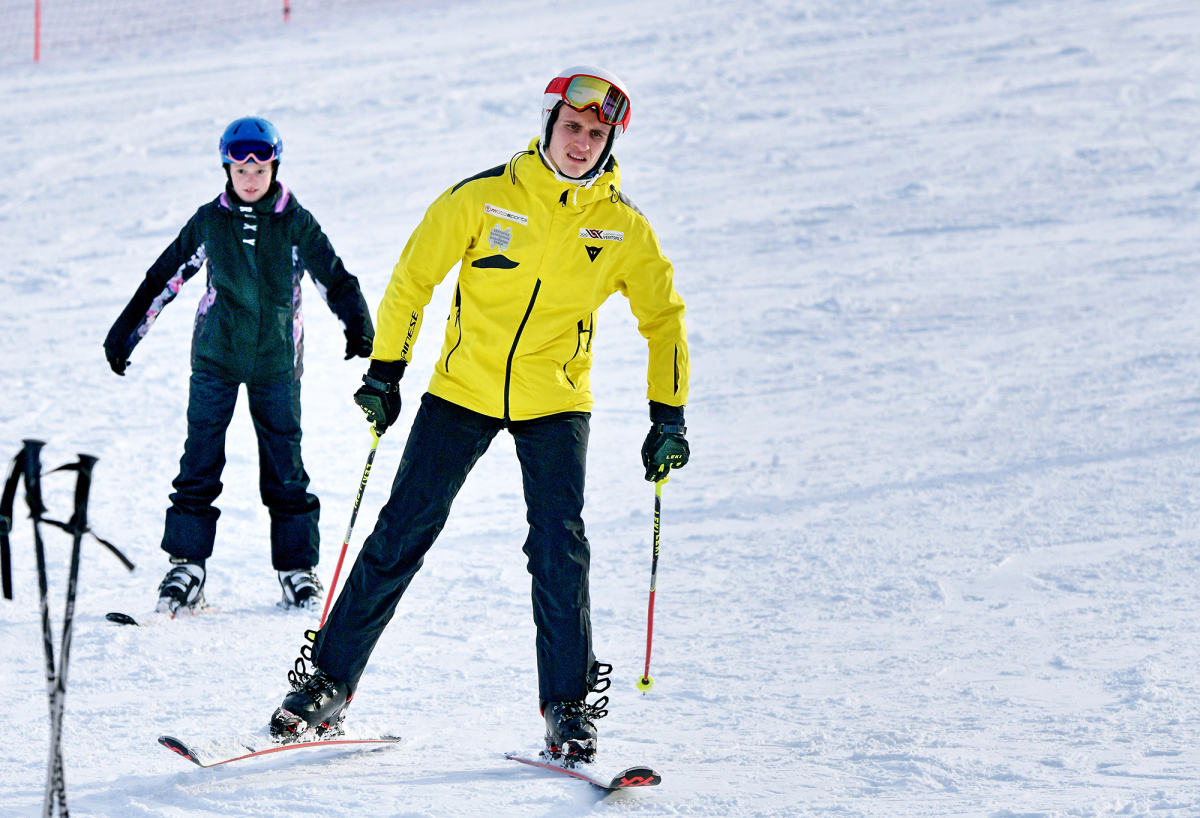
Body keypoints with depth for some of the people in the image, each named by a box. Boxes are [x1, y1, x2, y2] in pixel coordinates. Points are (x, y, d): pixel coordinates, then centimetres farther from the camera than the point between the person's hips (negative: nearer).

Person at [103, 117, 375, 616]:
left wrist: (358, 327, -14)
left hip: (276, 359, -1)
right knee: (201, 459, -2)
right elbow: (165, 276, 8)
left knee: (285, 464, 1)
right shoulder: (210, 221, 2)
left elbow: (335, 279, 2)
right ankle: (186, 566, 3)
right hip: (216, 355, 1)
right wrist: (124, 334, 10)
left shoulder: (296, 224, -1)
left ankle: (297, 567, 11)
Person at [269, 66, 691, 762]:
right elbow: (414, 278, 0)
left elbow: (663, 318, 6)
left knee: (559, 549, -12)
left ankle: (570, 709, 0)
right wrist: (386, 371, -2)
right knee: (401, 536, -1)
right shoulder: (485, 197, -8)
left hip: (555, 403, 0)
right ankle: (329, 684, 7)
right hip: (462, 390, 0)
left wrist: (669, 416, 0)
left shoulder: (623, 228, -3)